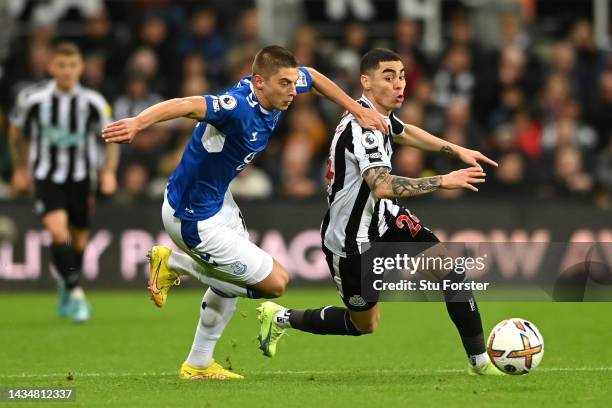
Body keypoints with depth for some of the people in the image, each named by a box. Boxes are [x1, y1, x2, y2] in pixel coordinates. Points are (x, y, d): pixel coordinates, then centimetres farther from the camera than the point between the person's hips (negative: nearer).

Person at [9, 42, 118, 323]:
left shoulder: (93, 102, -10)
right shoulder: (32, 98, -11)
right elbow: (17, 131, 8)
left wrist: (109, 171, -10)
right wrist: (20, 168, 13)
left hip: (80, 178, 2)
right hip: (46, 176, -2)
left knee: (78, 241, 9)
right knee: (58, 231, -24)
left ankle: (66, 295, 35)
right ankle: (75, 293, -20)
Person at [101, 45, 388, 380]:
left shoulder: (270, 88, -7)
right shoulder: (239, 107, -35)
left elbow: (313, 77, 15)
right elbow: (184, 105, -53)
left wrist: (357, 109, 13)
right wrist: (138, 123, -70)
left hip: (218, 199, 10)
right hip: (194, 218, -10)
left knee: (231, 277, 29)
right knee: (275, 282, -1)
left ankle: (198, 365, 42)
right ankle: (175, 264, 7)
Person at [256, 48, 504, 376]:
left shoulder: (378, 113, 0)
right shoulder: (363, 127, -30)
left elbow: (404, 132, 26)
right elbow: (382, 187, -45)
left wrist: (456, 150, 20)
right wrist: (444, 181, -45)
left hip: (382, 218, 8)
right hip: (351, 241, -8)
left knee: (448, 265, -9)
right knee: (363, 324, 10)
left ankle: (479, 359, -4)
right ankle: (280, 318, 30)